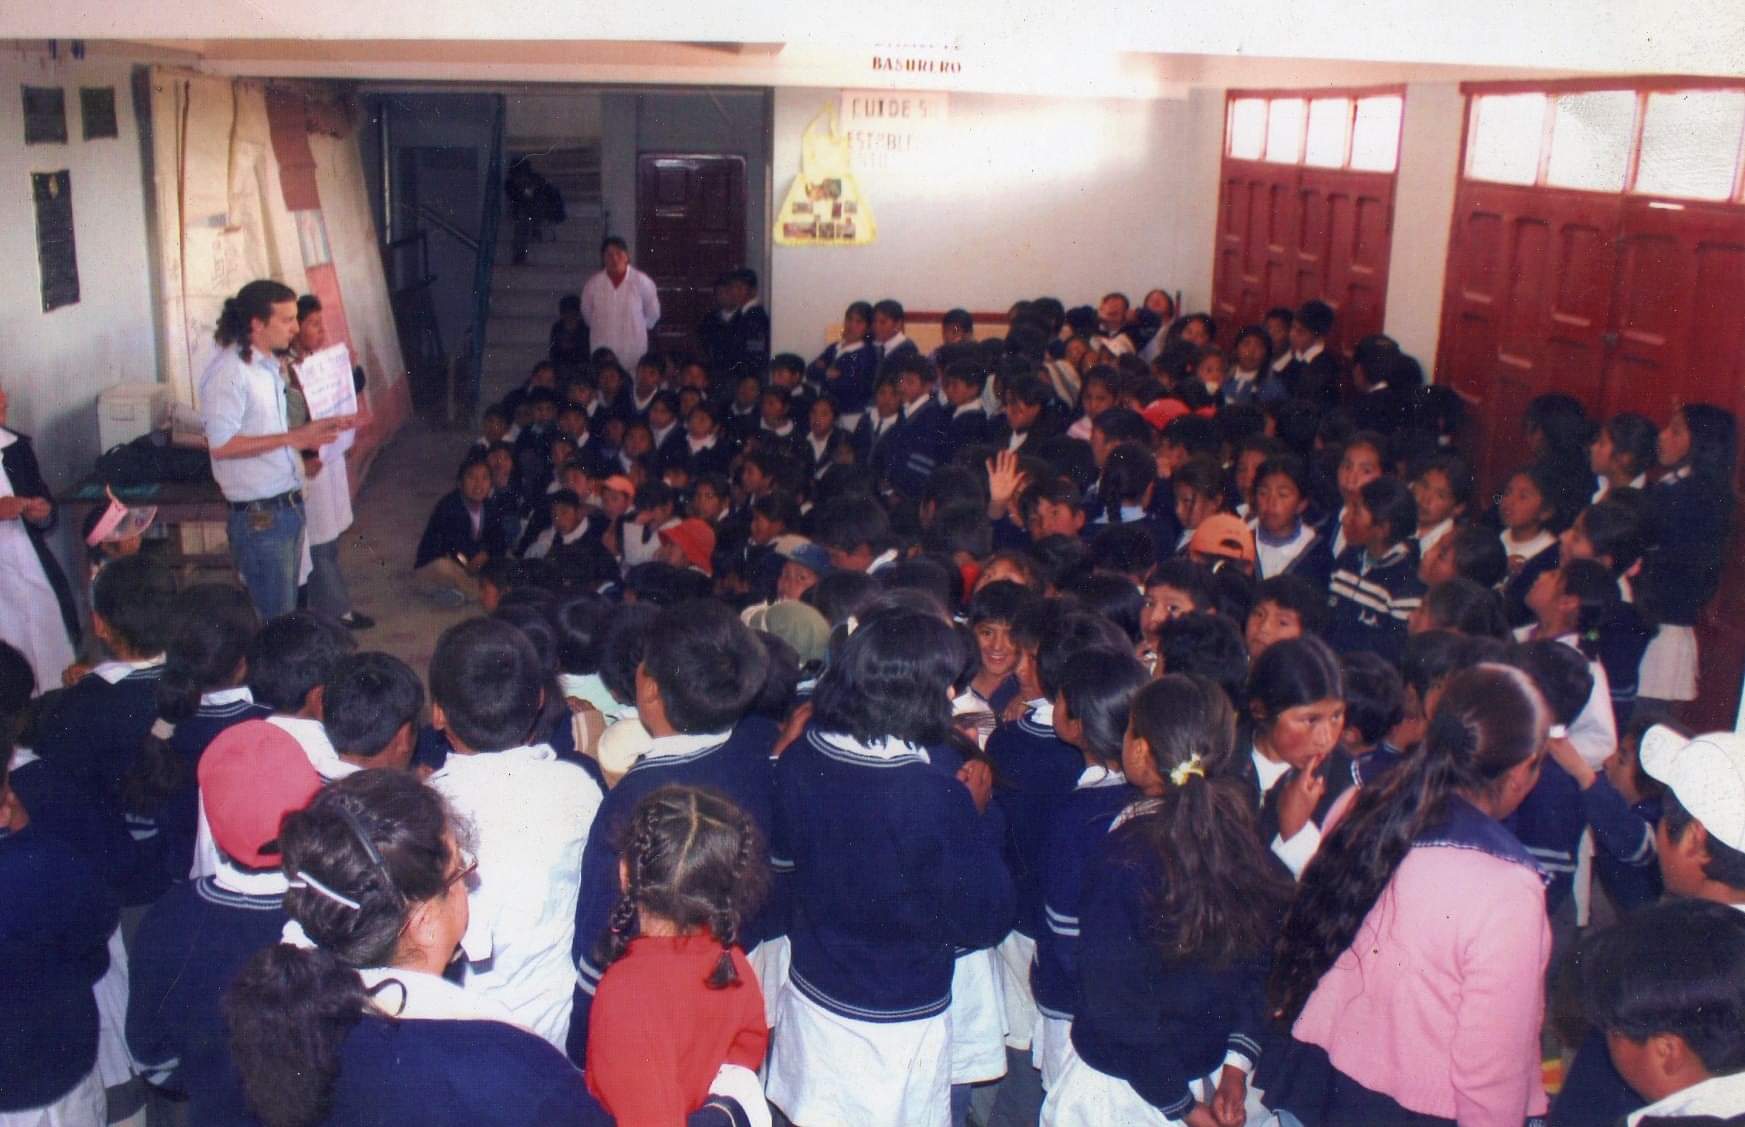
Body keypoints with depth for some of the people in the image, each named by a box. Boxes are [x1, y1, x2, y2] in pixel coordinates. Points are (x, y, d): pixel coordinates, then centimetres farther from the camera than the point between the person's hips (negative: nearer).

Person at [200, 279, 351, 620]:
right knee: (272, 619, -1)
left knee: (287, 611, 17)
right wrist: (293, 438, -23)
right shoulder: (228, 371, -17)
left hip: (288, 504, 9)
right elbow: (221, 445, -22)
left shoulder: (271, 365, 11)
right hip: (259, 514, -9)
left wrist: (315, 430, 7)